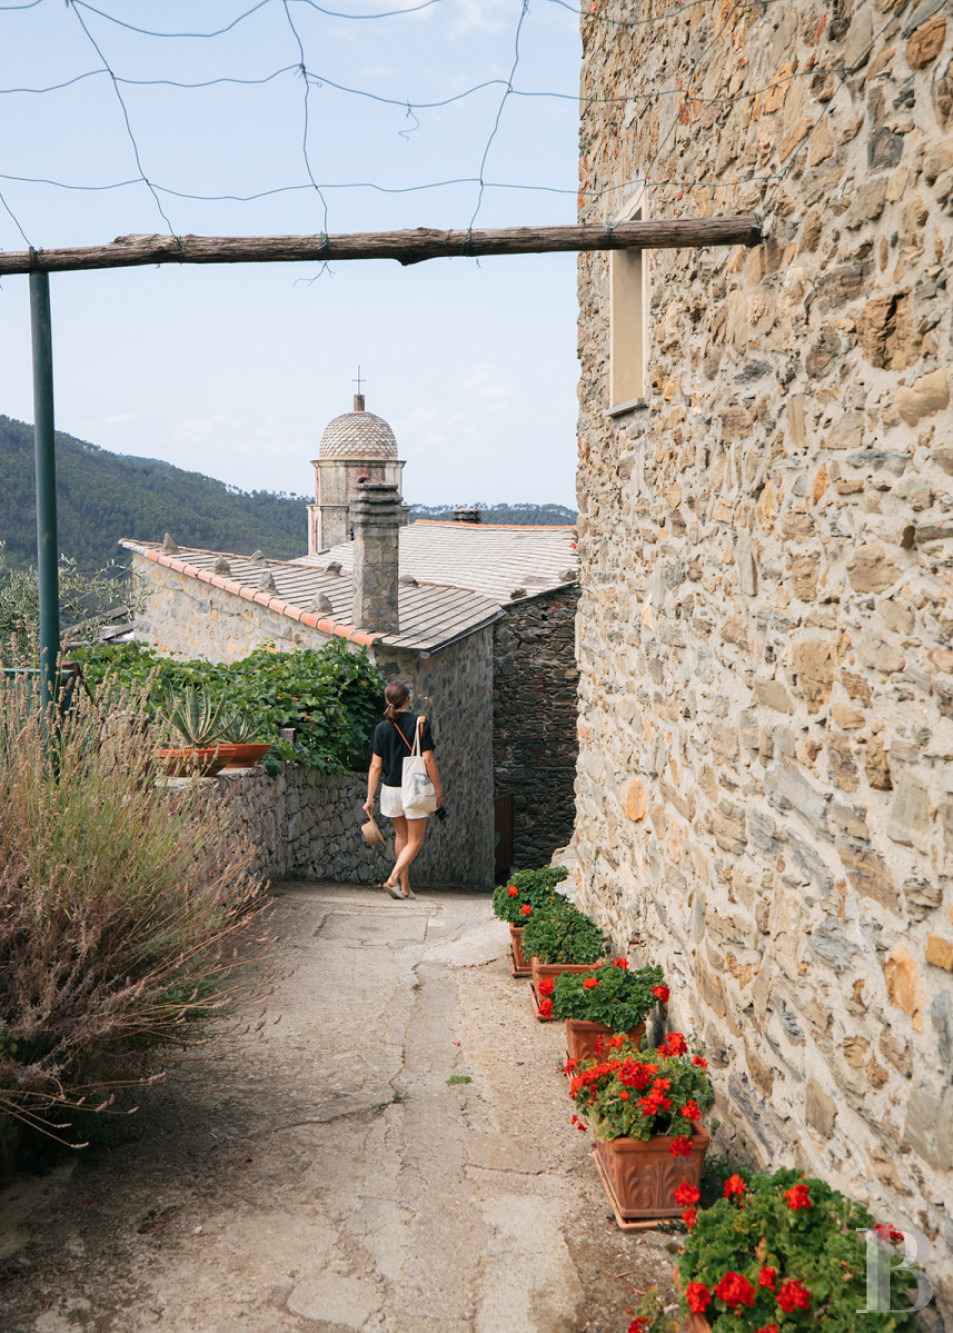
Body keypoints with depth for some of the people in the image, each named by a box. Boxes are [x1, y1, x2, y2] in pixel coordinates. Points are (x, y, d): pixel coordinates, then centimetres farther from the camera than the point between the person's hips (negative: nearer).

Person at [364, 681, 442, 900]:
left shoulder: (382, 728, -2)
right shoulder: (420, 724, -11)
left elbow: (375, 766, -3)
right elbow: (428, 760, -12)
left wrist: (370, 798, 2)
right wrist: (439, 789, -2)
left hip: (390, 789, 4)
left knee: (401, 835, 20)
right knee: (415, 841, 8)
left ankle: (405, 887, 20)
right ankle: (393, 879, -11)